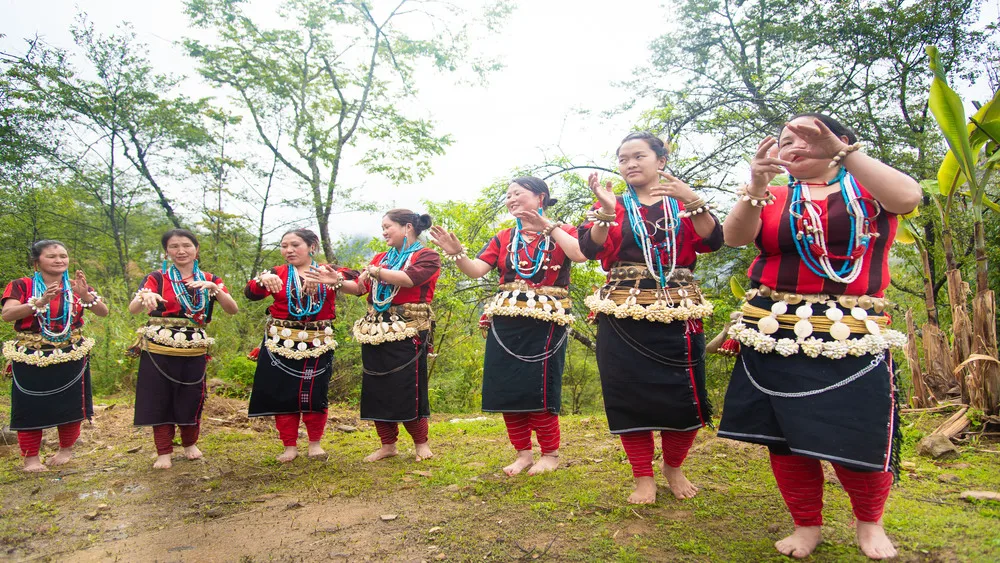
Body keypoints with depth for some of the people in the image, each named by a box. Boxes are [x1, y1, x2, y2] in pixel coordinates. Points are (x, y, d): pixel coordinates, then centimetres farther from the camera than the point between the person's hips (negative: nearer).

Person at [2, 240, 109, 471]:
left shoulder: (76, 286, 6)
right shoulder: (21, 285, 0)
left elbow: (103, 312, -3)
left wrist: (85, 294, -21)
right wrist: (41, 302, -28)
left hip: (70, 356, 2)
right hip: (31, 357, -2)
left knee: (70, 405, 5)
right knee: (30, 407, 0)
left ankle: (66, 450, 23)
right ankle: (30, 458, 12)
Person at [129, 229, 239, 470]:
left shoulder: (210, 279, 7)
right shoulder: (157, 277, 2)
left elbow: (233, 309, -7)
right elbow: (133, 309, -13)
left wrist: (212, 287, -22)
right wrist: (146, 297, -35)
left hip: (193, 350, 1)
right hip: (159, 348, -1)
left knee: (191, 398, 7)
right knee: (160, 398, 3)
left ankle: (190, 443, 29)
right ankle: (164, 452, 17)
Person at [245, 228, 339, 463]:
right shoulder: (277, 273, 6)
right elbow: (251, 294, -8)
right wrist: (263, 279, -30)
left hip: (317, 344, -1)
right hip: (281, 343, 1)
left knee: (315, 394, 2)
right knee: (283, 394, 4)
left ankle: (315, 443, 20)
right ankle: (290, 446, 18)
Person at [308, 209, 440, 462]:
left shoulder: (427, 256, 0)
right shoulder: (381, 258, 19)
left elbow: (409, 279, -18)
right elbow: (360, 287, 13)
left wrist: (374, 272, -16)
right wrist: (338, 281, -3)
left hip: (406, 333, -6)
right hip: (376, 330, 6)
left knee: (407, 388, -6)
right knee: (376, 388, 6)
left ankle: (421, 443, 12)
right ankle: (387, 444, 19)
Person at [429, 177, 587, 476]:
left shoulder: (561, 232, 3)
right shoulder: (504, 238, 14)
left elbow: (580, 255, -19)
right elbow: (476, 270, 2)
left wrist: (548, 226, -16)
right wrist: (456, 252, -16)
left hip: (546, 320, -4)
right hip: (506, 321, 5)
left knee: (538, 389, -6)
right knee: (506, 388, 4)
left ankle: (550, 454, 13)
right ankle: (523, 453, 19)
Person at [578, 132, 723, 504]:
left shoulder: (683, 202, 11)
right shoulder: (612, 206, 11)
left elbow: (712, 241, -6)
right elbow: (591, 249, -5)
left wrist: (694, 202, -19)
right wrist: (606, 211, -19)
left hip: (677, 312, 1)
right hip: (623, 315, 0)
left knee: (684, 396, -1)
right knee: (631, 395, -1)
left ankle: (673, 468, 25)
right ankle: (643, 478, 15)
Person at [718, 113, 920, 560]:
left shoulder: (867, 188, 7)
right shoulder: (773, 198, 10)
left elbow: (908, 197, -16)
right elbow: (734, 237, -8)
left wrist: (843, 152, -20)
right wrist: (756, 186, -25)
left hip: (851, 336, -1)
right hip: (776, 334, 2)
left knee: (859, 440, -1)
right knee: (786, 437, 4)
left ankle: (869, 521, 29)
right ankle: (806, 524, 25)